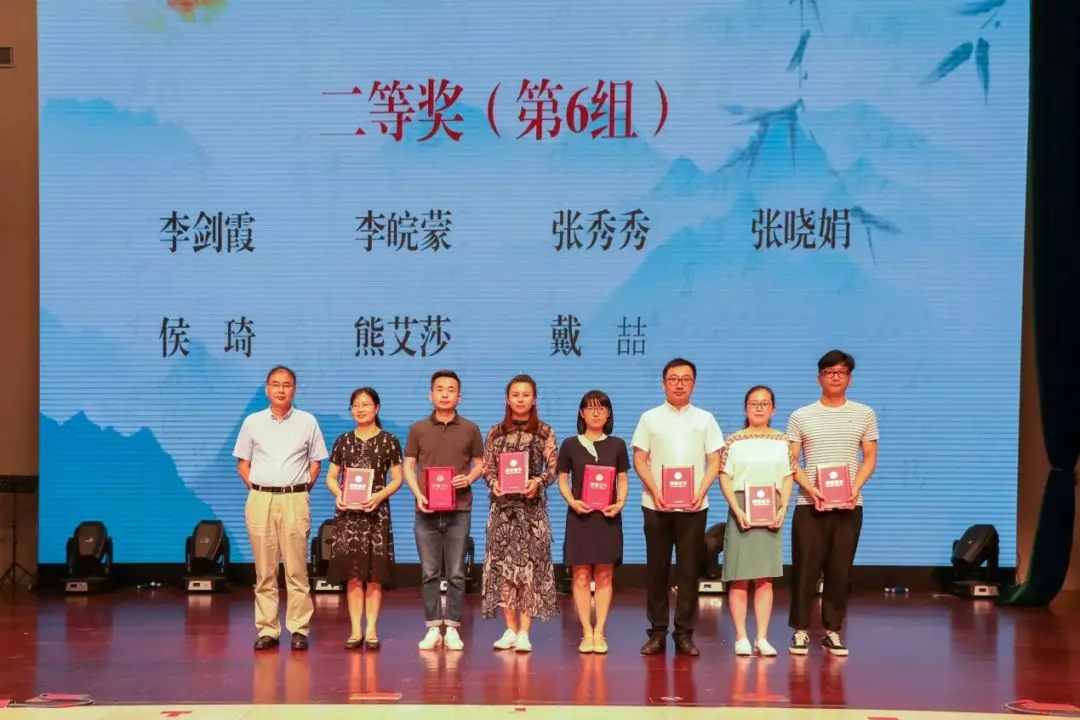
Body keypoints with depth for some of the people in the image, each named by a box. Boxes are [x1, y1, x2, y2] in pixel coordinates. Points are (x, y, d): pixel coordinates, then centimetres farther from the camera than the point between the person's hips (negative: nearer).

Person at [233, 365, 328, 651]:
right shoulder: (253, 422, 8)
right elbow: (242, 463, 13)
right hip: (260, 499, 1)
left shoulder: (307, 422, 6)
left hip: (294, 500, -1)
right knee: (264, 570, 3)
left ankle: (299, 629, 2)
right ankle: (267, 630, 7)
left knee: (296, 569, -2)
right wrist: (256, 488, 2)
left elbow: (315, 463, 11)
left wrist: (302, 490, 2)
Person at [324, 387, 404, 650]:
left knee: (374, 574, -2)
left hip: (376, 511, -2)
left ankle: (371, 630, 4)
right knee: (352, 574, 0)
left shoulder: (389, 441, 2)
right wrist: (338, 494, -9)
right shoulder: (343, 441, 9)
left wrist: (379, 496, -15)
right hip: (348, 512, 2)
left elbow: (397, 478, 2)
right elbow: (331, 476, 12)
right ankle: (355, 630, 5)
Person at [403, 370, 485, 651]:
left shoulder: (470, 429, 6)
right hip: (427, 510, 0)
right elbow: (408, 466, 7)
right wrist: (418, 494, -9)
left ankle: (452, 628, 6)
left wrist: (469, 478, -11)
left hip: (459, 510, 0)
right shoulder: (418, 429, 7)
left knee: (456, 573, 1)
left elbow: (480, 464, 11)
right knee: (429, 573, 3)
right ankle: (433, 628, 8)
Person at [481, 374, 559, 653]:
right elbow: (487, 468, 7)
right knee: (502, 564, 0)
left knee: (530, 565, -5)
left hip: (532, 505, -2)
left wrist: (538, 482, -19)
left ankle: (524, 632, -1)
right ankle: (510, 629, 9)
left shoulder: (545, 432, 4)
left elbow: (552, 468, 0)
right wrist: (494, 483, -13)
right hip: (503, 505, 2)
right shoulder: (496, 433, 9)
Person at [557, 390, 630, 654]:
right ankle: (587, 632, 4)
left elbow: (623, 480, 8)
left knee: (604, 575, 1)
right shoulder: (570, 445, 4)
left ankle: (599, 632, 6)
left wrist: (620, 503, -10)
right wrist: (572, 502, -12)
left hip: (607, 516, 1)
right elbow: (563, 480, 5)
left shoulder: (617, 445, 6)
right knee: (581, 576, -1)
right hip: (579, 516, -1)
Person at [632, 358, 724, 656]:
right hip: (656, 504, 0)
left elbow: (714, 462, 6)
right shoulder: (650, 418, 7)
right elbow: (639, 460, 3)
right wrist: (655, 491, -10)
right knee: (656, 567, 3)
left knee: (689, 568, 1)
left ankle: (684, 633, 7)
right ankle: (657, 631, 9)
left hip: (693, 505, 0)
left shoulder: (705, 419, 8)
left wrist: (700, 492, -9)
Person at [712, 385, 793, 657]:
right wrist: (737, 510, -14)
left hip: (770, 513, 2)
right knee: (739, 578, -1)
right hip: (742, 510, -2)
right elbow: (725, 479, -3)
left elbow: (788, 478, 7)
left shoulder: (781, 441, 9)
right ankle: (741, 637, 4)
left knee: (765, 578, 3)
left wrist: (783, 509, -6)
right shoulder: (734, 441, 1)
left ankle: (762, 638, 7)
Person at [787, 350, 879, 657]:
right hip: (809, 505, -1)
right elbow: (791, 461, 3)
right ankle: (800, 630, 6)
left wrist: (856, 486, -8)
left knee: (840, 570, 4)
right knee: (805, 567, -2)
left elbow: (870, 457, 8)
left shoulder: (864, 415, 8)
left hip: (849, 505, 1)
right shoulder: (800, 417, 4)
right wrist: (809, 489, -13)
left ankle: (832, 631, 12)